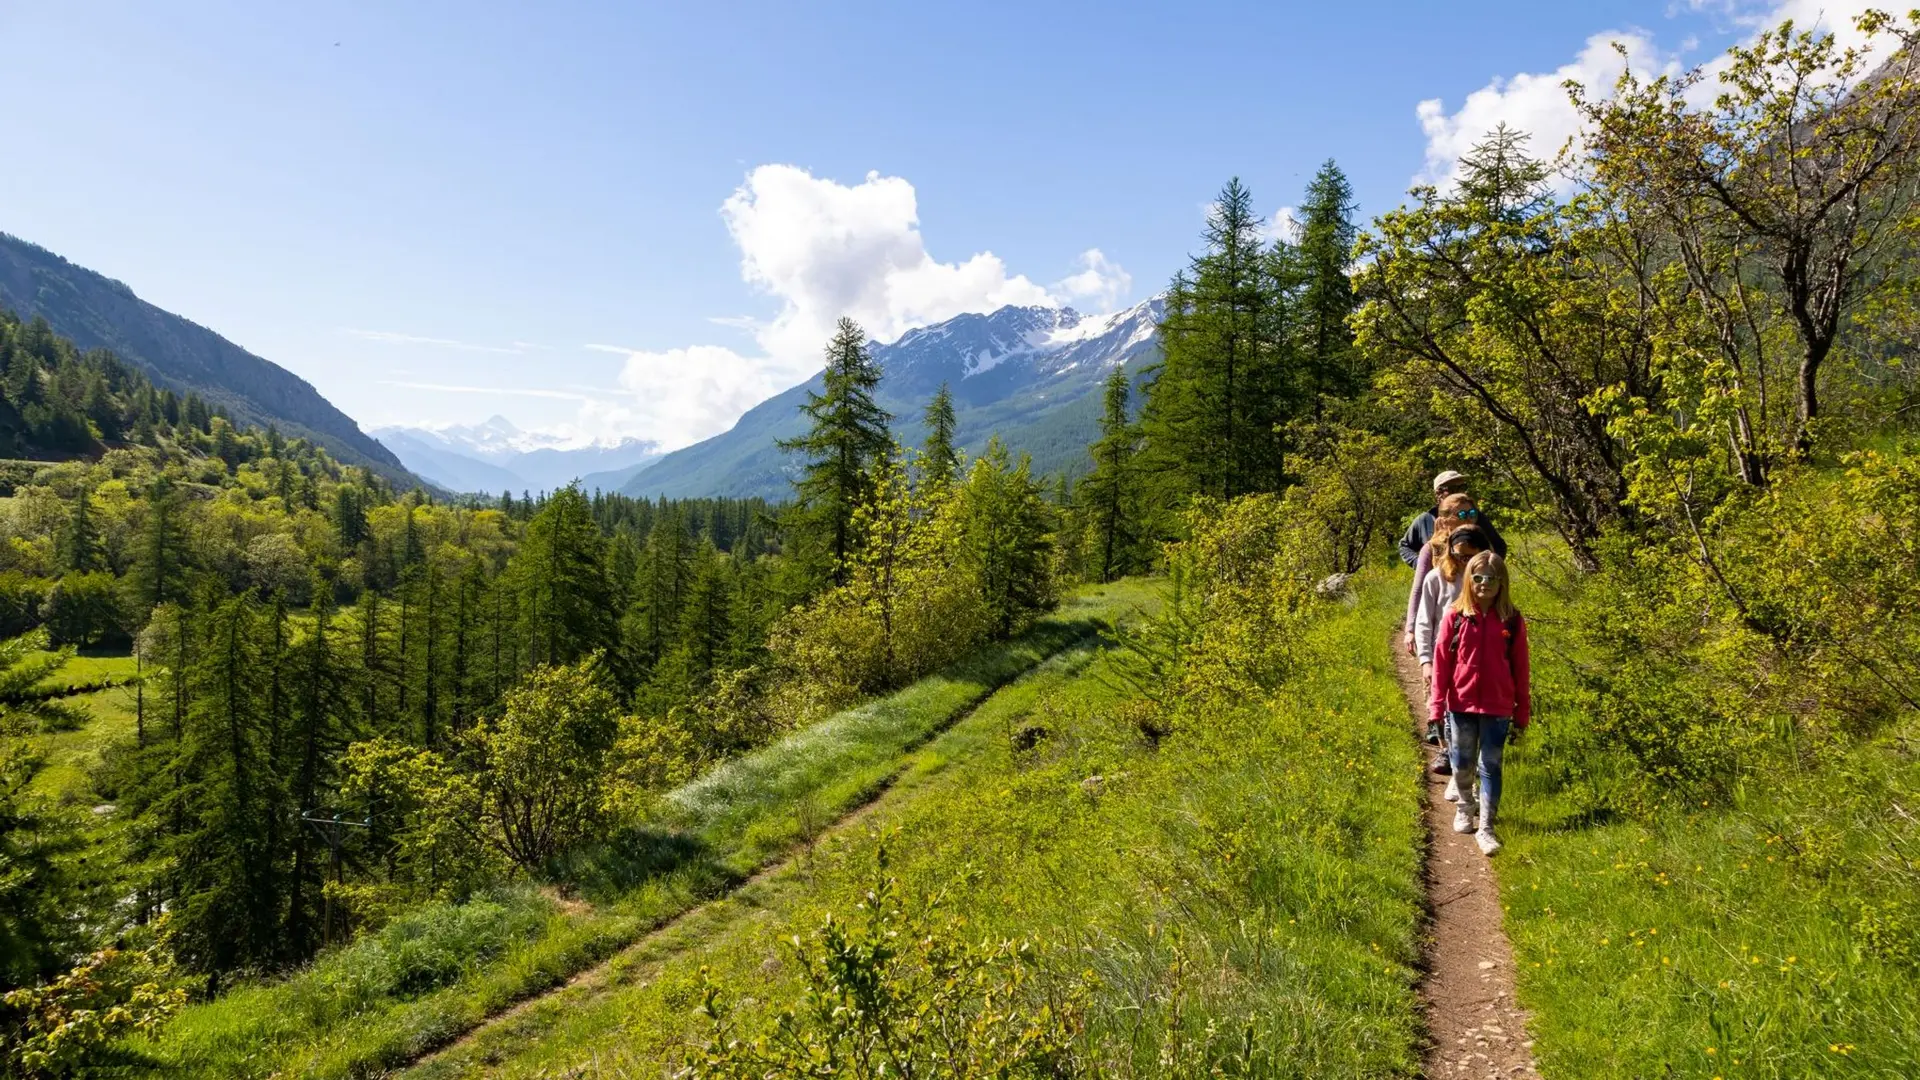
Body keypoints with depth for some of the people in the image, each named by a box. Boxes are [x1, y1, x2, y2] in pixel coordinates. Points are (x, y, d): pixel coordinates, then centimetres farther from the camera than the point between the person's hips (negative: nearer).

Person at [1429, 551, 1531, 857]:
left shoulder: (1512, 621, -3)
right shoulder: (1456, 616, -5)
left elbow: (1520, 670, 2)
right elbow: (1442, 662, -2)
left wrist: (1522, 713, 4)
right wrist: (1437, 705, -4)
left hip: (1498, 708, -1)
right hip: (1461, 705, 1)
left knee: (1490, 767, 2)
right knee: (1462, 763, 14)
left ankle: (1485, 828, 7)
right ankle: (1465, 807, 39)